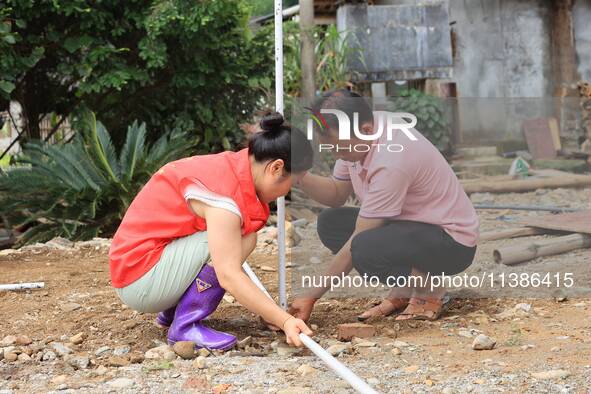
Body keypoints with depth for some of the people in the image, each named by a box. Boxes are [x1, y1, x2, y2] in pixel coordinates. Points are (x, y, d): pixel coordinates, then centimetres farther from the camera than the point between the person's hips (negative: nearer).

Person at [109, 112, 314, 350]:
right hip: (138, 280, -10)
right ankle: (185, 325, -14)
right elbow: (229, 276, -32)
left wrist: (266, 310, 0)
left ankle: (172, 311, 9)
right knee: (228, 246, -22)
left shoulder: (235, 168, 2)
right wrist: (285, 321, -33)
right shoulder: (224, 194, -25)